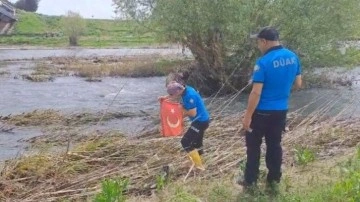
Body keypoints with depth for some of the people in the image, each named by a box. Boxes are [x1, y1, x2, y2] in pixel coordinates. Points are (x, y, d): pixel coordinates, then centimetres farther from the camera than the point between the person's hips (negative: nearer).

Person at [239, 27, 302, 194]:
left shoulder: (264, 62, -21)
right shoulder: (293, 57, 0)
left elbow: (256, 93, -21)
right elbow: (298, 84, 10)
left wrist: (247, 115, -15)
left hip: (262, 111, -6)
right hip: (281, 110, 6)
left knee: (253, 145, 10)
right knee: (274, 144, 15)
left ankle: (250, 180, 19)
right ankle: (274, 181, 21)